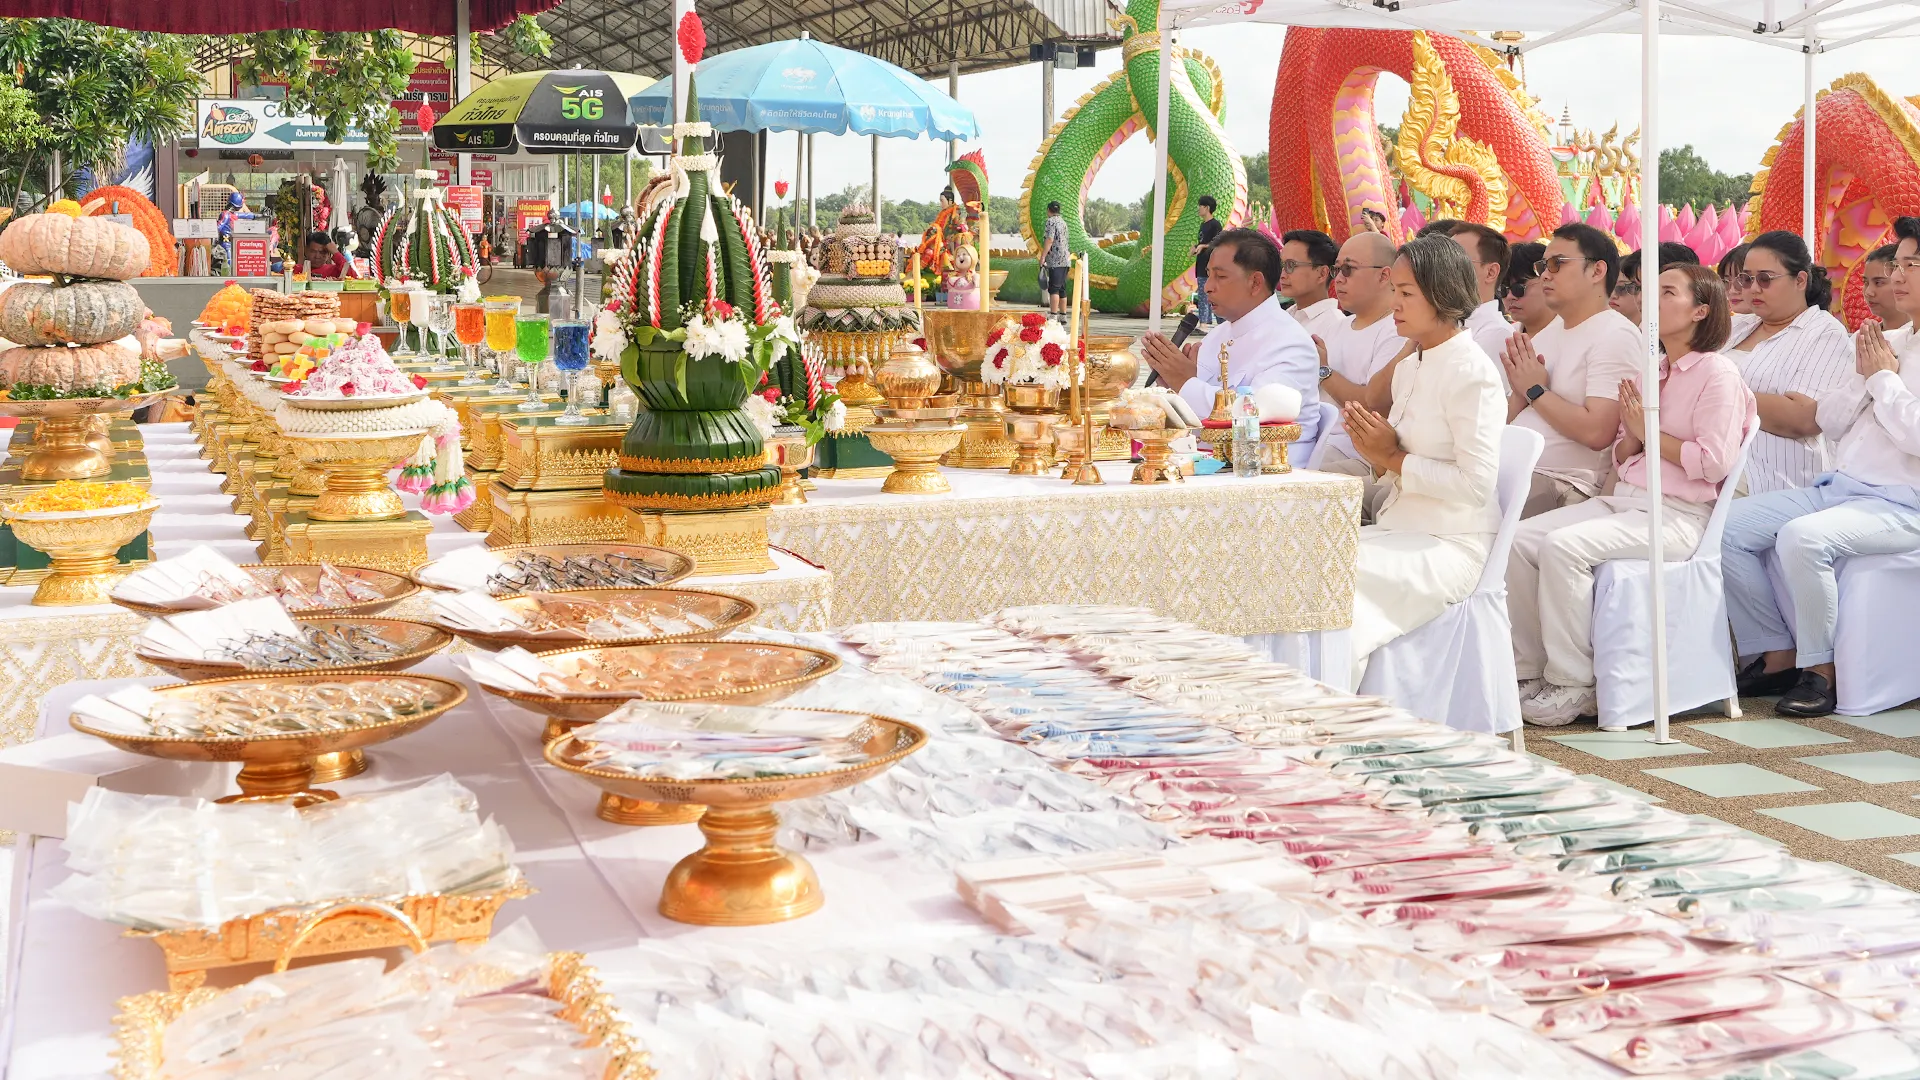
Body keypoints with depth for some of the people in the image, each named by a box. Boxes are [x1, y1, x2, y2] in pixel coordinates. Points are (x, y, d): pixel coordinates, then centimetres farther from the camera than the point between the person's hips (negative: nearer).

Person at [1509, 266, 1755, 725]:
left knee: (1564, 545, -30)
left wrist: (1649, 430, -8)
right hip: (1623, 499, 8)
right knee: (1520, 540, -13)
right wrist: (1631, 432, 0)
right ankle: (1528, 672, -8)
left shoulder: (1718, 373, -5)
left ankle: (1573, 686, -20)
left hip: (1677, 515, -8)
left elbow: (1715, 462, -15)